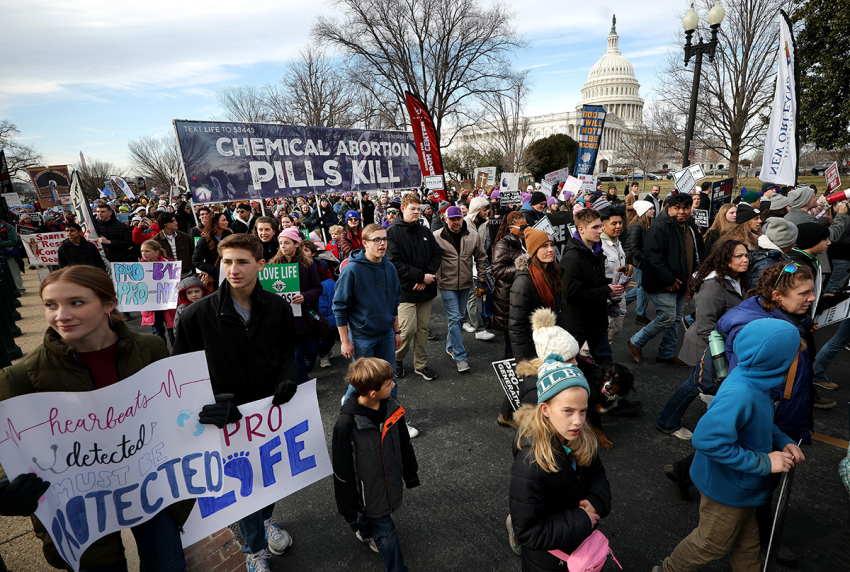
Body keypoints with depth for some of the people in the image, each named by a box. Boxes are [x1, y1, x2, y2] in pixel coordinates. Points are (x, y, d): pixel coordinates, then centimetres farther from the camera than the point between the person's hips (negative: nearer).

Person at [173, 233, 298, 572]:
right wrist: (212, 404, -21)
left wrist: (288, 377, -15)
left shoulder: (278, 308, -9)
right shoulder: (199, 314, -15)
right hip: (228, 415, -2)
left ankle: (265, 519, 56)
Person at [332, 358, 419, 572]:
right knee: (386, 534, 9)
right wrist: (348, 509, -10)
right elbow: (343, 471, -19)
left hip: (391, 480, 6)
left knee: (373, 513, 31)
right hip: (369, 491, -6)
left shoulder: (391, 406, -16)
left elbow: (404, 444, 1)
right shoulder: (347, 424, -32)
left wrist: (410, 474, 13)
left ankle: (366, 533, 61)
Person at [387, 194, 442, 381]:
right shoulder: (392, 232, -9)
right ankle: (397, 358, 22)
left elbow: (436, 255, 9)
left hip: (426, 288, 5)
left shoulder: (425, 232, 9)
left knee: (423, 329, 11)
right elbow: (394, 263, -16)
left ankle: (420, 364, 26)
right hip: (405, 289, -5)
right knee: (408, 329, -6)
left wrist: (427, 277, -9)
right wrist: (421, 276, -16)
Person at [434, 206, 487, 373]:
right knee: (454, 318, -6)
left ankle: (451, 346, 36)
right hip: (447, 285, -4)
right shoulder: (437, 236, -9)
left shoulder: (473, 235, 0)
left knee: (459, 317, 15)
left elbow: (481, 258, 9)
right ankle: (460, 356, -1)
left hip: (465, 284, 4)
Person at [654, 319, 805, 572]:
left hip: (744, 483, 8)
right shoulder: (739, 394, -38)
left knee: (746, 543, 28)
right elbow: (707, 440, -40)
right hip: (727, 488, -8)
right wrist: (764, 462, -31)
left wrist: (782, 441, -6)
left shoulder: (756, 380, -9)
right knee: (714, 544, 16)